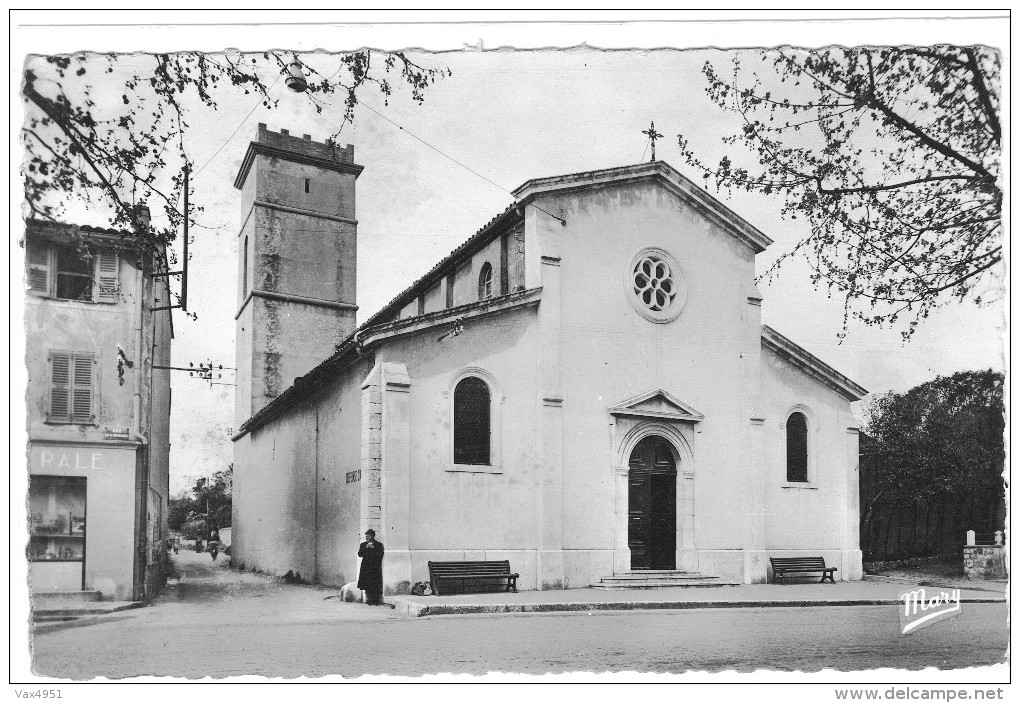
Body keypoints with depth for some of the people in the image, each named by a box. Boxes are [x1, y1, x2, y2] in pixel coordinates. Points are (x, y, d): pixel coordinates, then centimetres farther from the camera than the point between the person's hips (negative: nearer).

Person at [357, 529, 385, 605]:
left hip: (375, 568, -2)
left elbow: (380, 555, -4)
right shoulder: (363, 544, 12)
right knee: (367, 586, -2)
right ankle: (368, 600, 4)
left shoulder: (379, 545, 5)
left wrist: (373, 548, -10)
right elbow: (359, 554, 1)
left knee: (376, 586, -6)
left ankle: (376, 601, -3)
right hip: (366, 568, 2)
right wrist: (366, 548, -11)